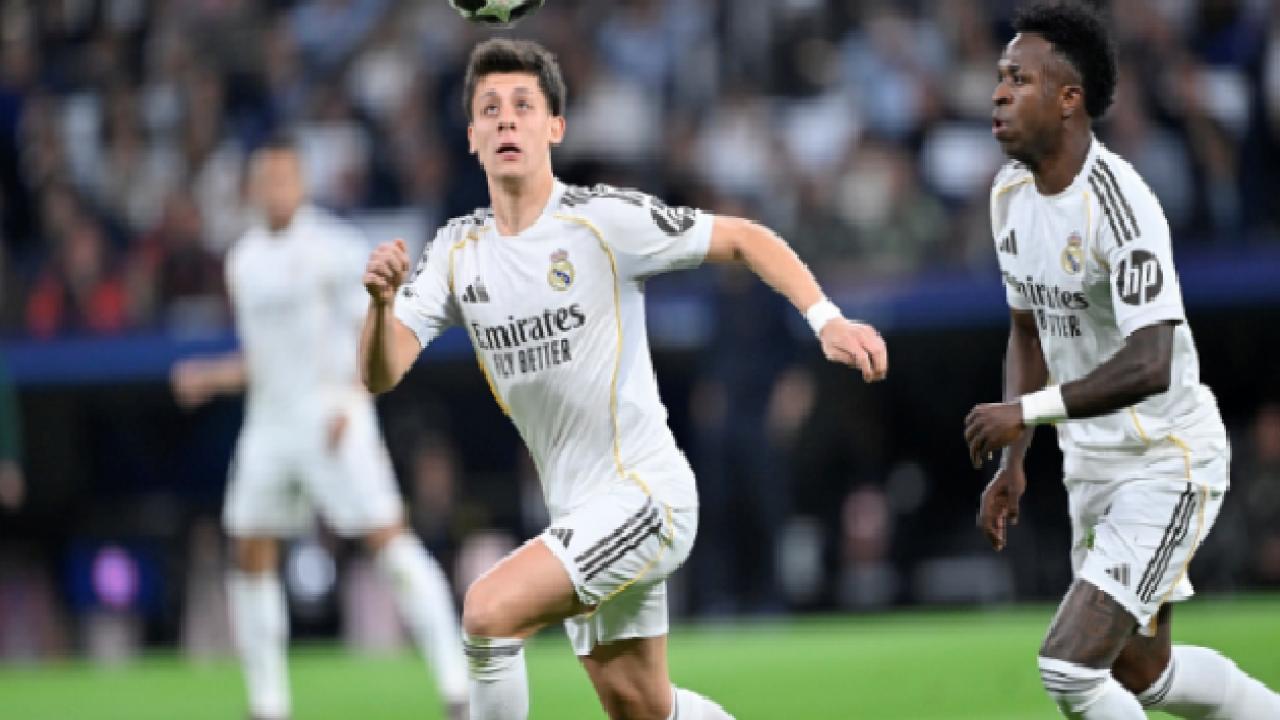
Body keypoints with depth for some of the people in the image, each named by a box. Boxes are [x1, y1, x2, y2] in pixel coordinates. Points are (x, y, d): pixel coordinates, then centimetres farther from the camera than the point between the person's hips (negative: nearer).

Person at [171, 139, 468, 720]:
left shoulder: (334, 247, -6)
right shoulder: (243, 261, 13)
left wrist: (348, 403, -20)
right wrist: (213, 377, 7)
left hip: (331, 416, -7)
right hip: (269, 420, 7)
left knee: (389, 539, -14)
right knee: (251, 557, 5)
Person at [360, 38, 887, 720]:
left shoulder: (605, 218, -12)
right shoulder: (456, 251, 3)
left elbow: (745, 238, -4)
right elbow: (380, 374, -3)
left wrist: (826, 318, -18)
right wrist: (382, 300, -25)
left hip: (645, 492, -7)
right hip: (577, 511, 7)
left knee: (489, 610, -24)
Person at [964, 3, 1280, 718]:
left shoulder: (1118, 203, -25)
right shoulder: (1012, 194, 3)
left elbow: (1149, 366, -34)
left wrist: (1025, 411, -33)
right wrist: (1013, 464, 9)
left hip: (1168, 464, -9)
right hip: (1093, 465, 9)